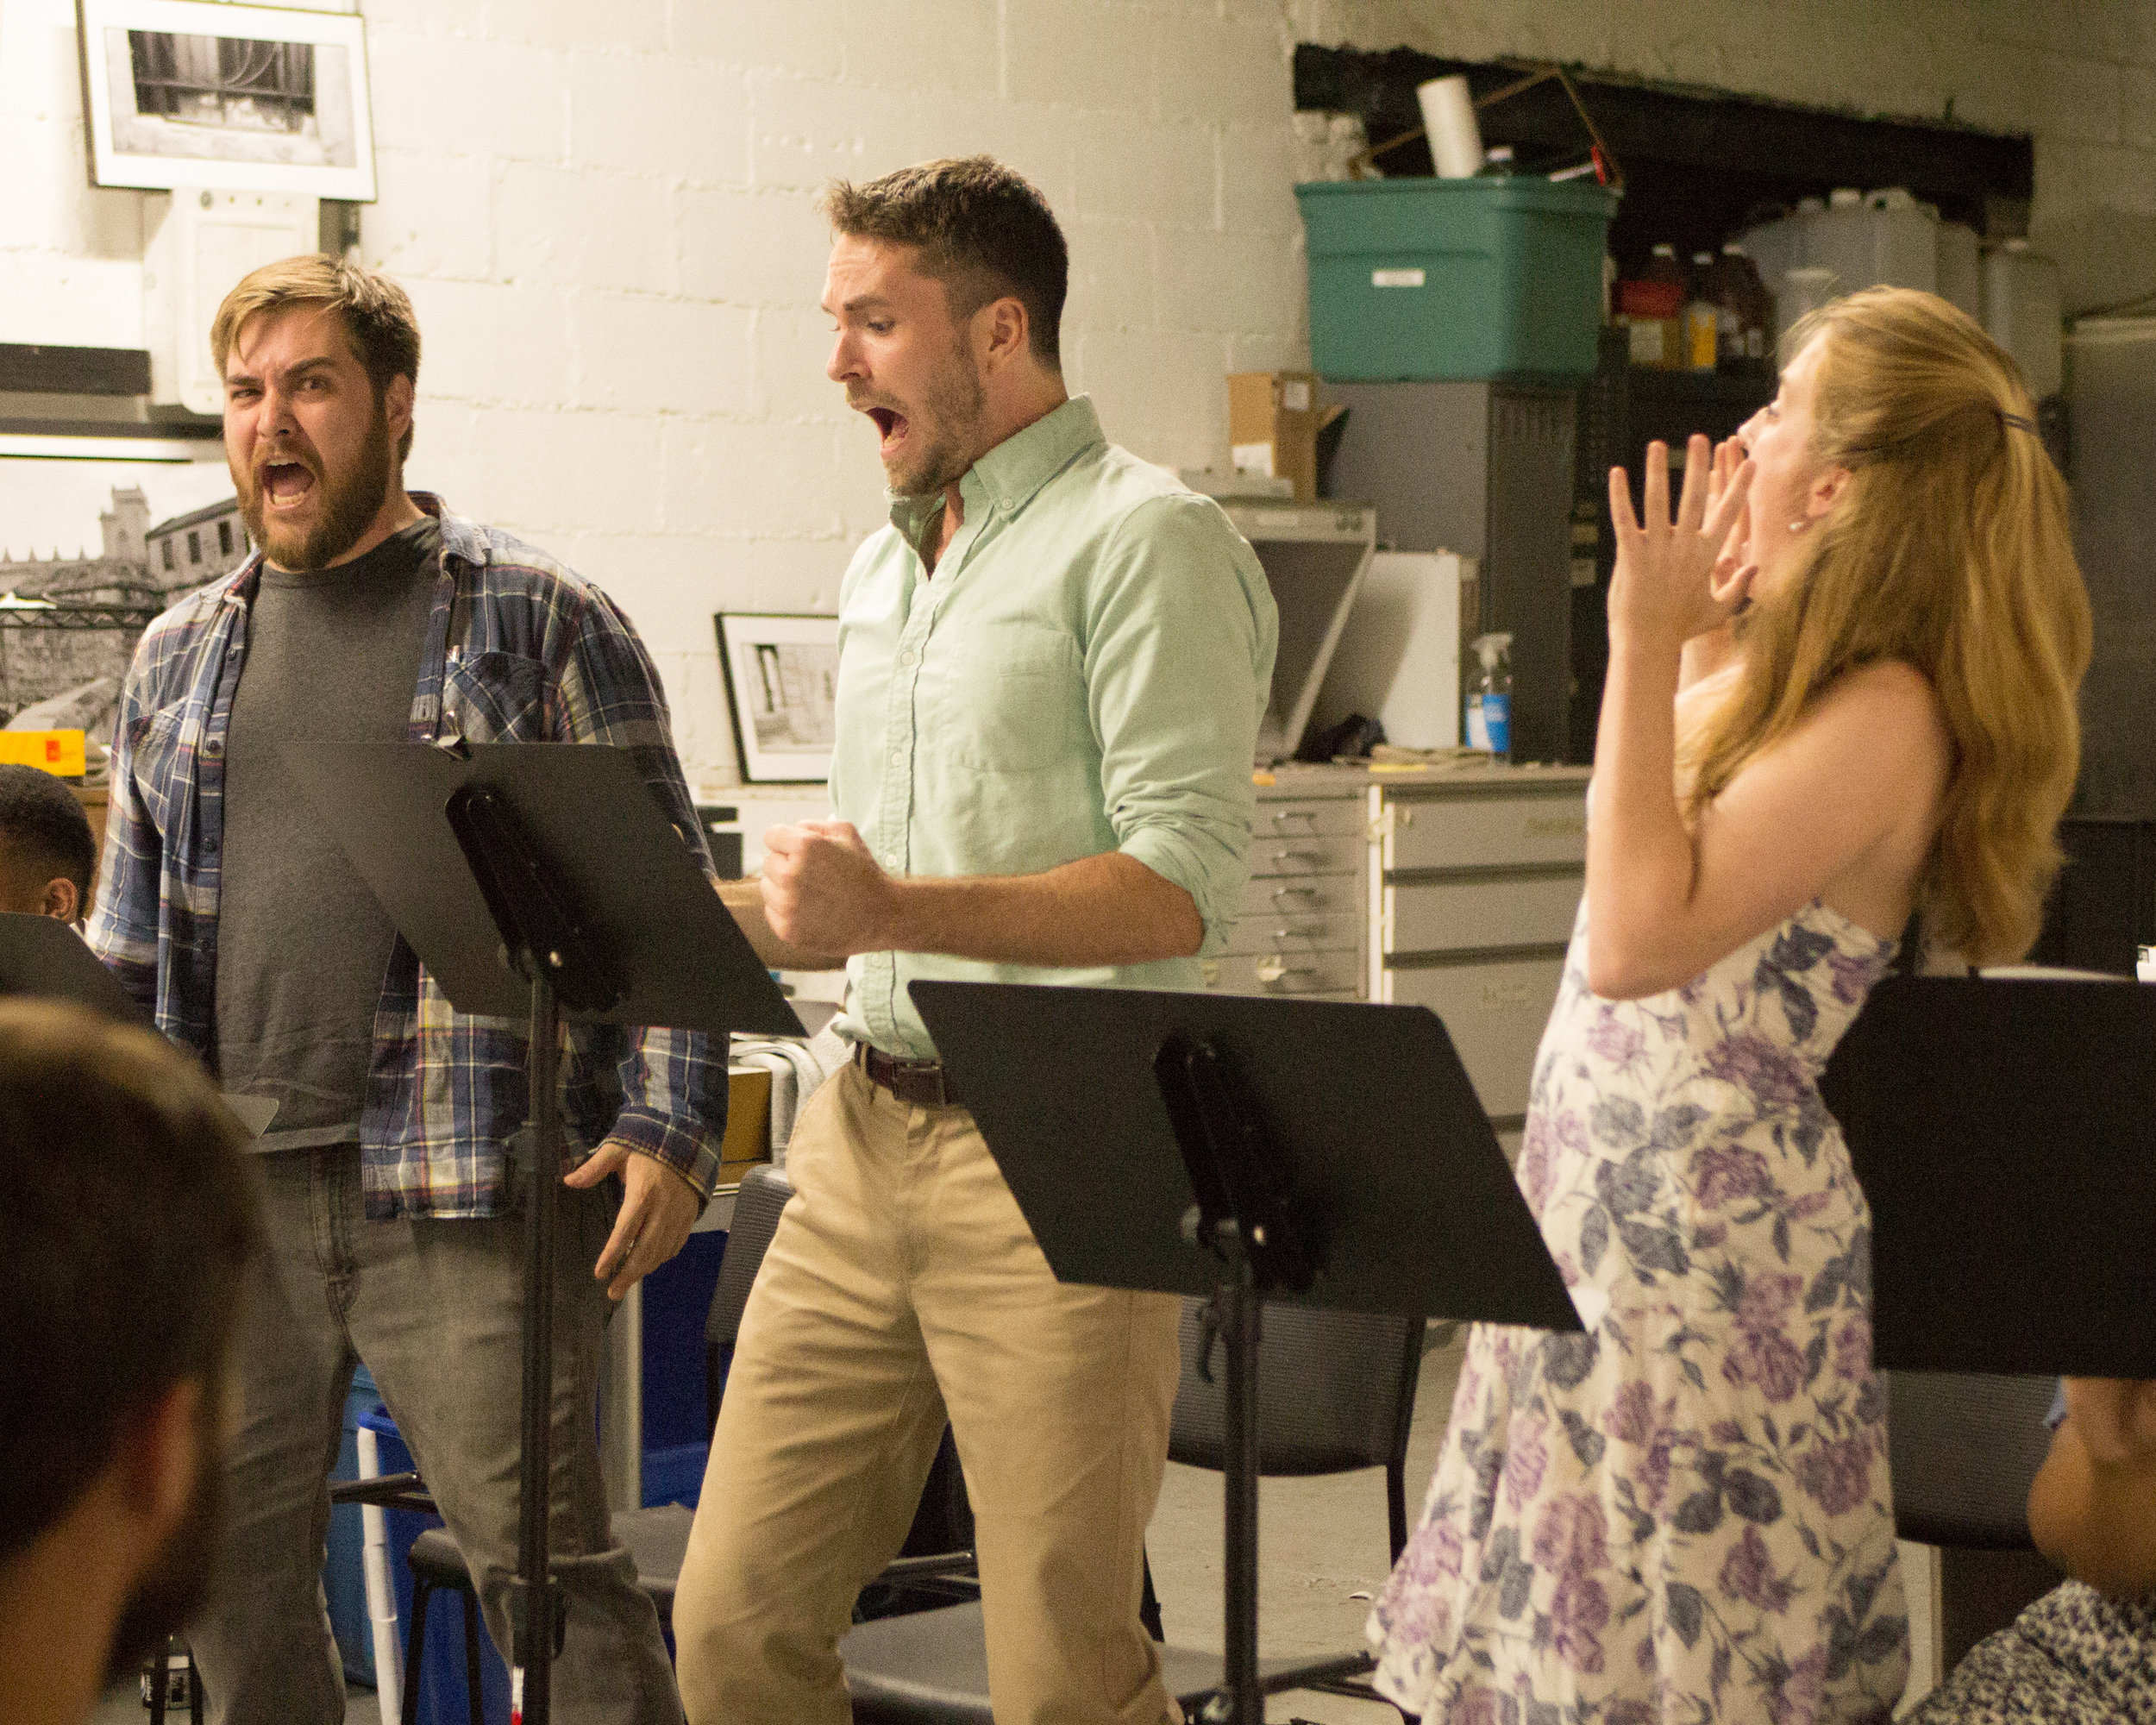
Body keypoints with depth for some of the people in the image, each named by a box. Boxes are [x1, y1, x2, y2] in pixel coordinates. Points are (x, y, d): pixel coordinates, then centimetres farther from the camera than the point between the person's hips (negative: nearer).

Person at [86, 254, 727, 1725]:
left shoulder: (539, 619, 2)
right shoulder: (182, 657, 17)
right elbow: (130, 949, 21)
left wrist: (670, 1132, -10)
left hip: (463, 1192, -5)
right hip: (223, 1198, 5)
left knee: (546, 1564, -6)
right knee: (232, 1575, 10)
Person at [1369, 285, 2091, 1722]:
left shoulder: (1886, 713, -20)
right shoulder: (1790, 670, 9)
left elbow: (1639, 937, -29)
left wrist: (1648, 643, -25)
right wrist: (1694, 624, 15)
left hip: (1711, 1257, -9)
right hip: (1605, 1225, 9)